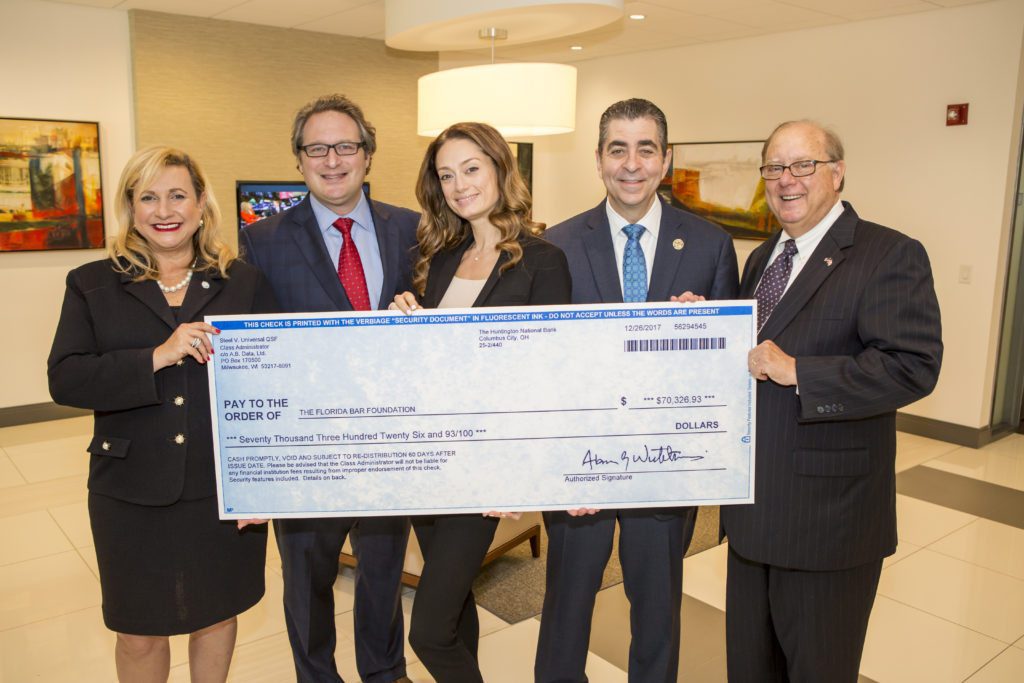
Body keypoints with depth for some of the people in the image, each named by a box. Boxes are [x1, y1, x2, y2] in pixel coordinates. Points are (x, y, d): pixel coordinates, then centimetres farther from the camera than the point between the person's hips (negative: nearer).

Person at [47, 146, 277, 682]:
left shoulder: (244, 283, 1)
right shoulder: (92, 286, 3)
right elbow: (64, 379, -7)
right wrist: (155, 358, -22)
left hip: (225, 488, 0)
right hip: (134, 492, 0)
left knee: (217, 614, 17)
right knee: (140, 633, 14)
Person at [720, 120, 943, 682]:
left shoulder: (891, 256, -12)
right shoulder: (761, 258, 13)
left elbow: (914, 366, -22)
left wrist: (797, 371, -27)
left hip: (828, 509, -7)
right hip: (754, 504, 7)